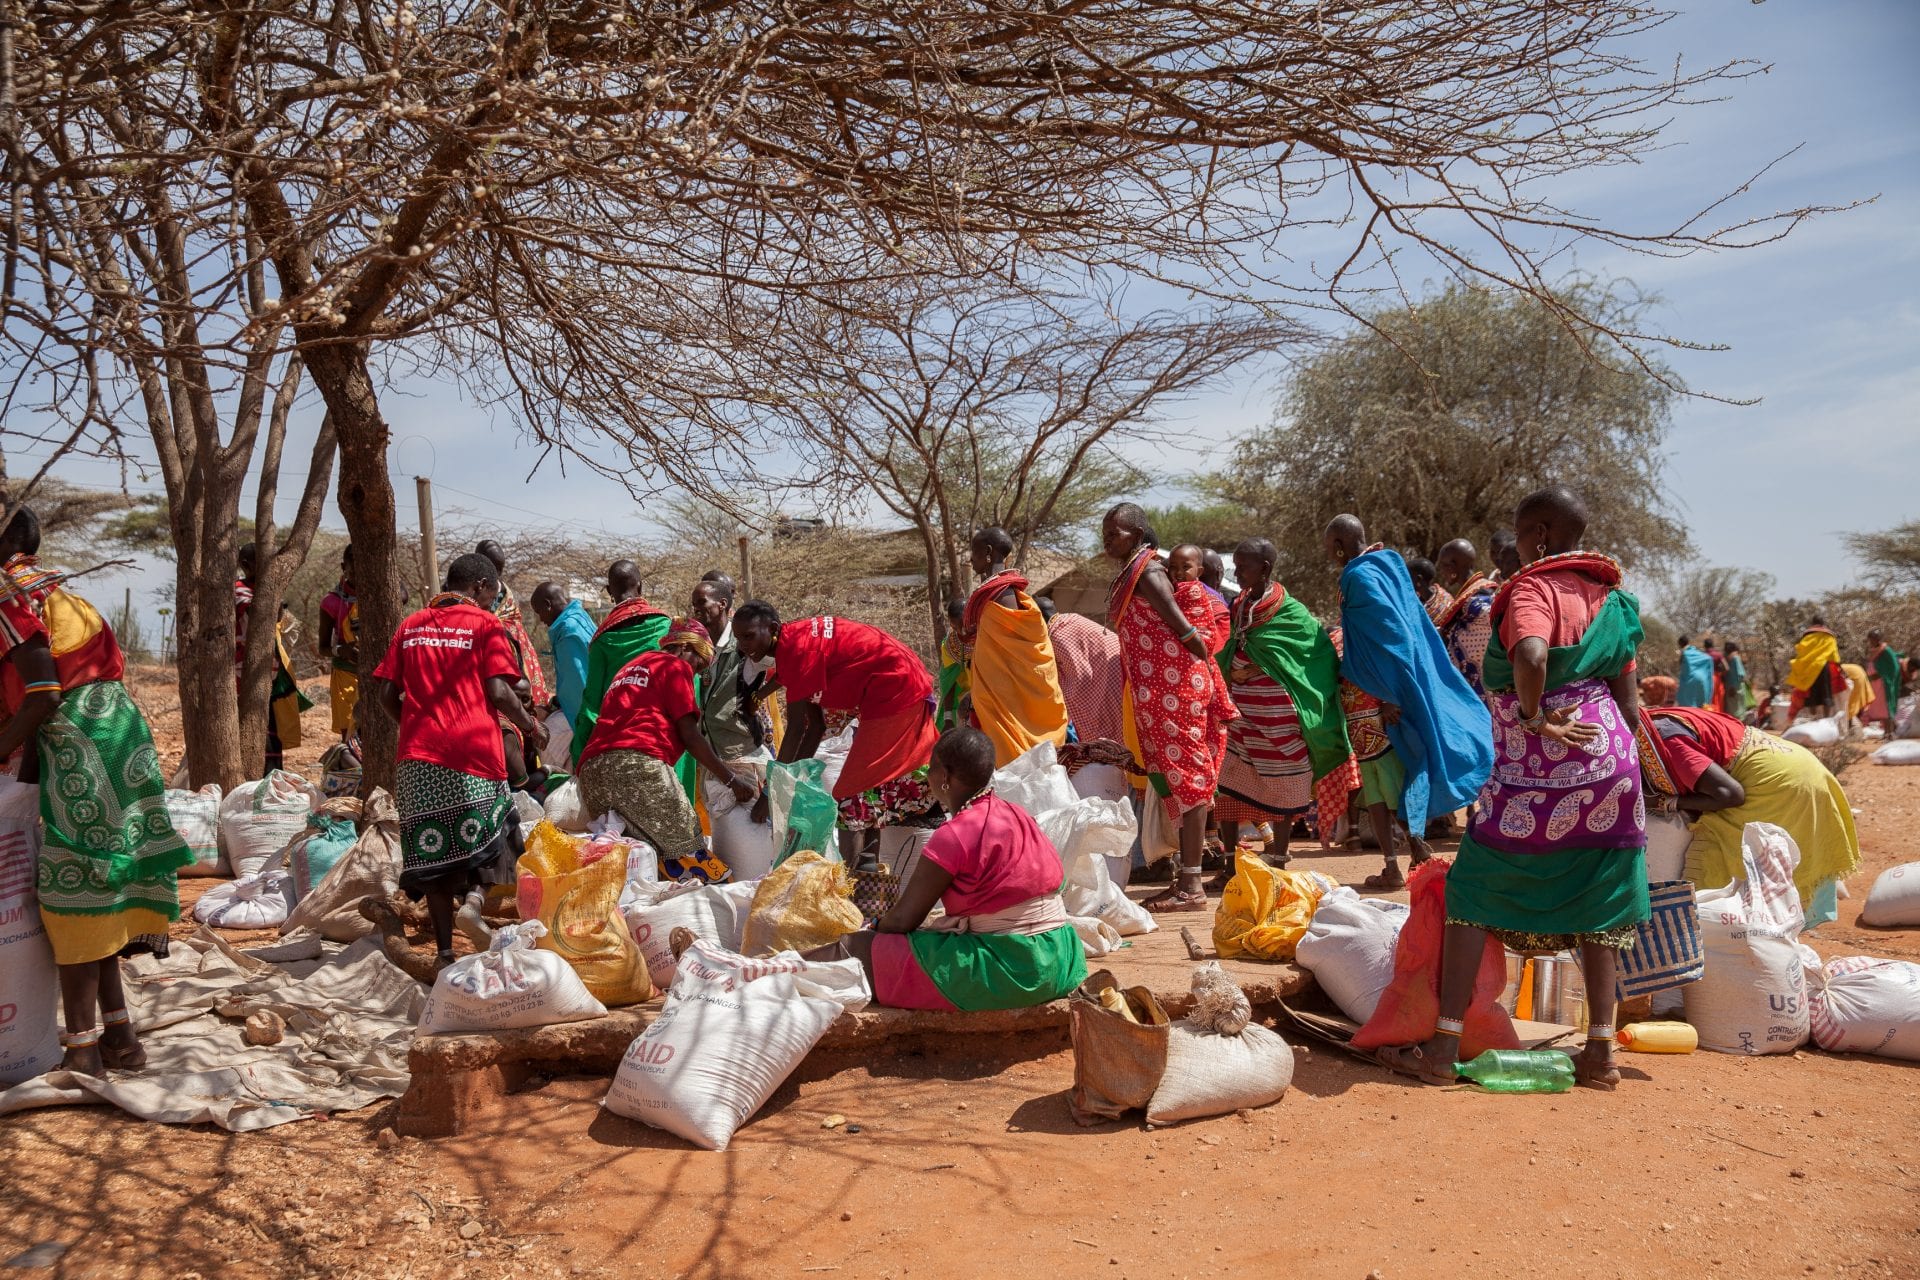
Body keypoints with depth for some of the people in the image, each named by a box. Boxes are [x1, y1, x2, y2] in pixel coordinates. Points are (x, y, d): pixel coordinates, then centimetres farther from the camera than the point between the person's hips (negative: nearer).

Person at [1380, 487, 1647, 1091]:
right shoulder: (1611, 598, 14)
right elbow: (1630, 703, 14)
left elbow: (1531, 656, -33)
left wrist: (1534, 716, -18)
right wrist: (1619, 759, 22)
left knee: (1473, 891, 0)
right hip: (1610, 761, 8)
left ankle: (1442, 1048, 1)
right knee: (1595, 903, 14)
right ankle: (1600, 1051, 15)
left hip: (1537, 769, -7)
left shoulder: (1535, 588, -10)